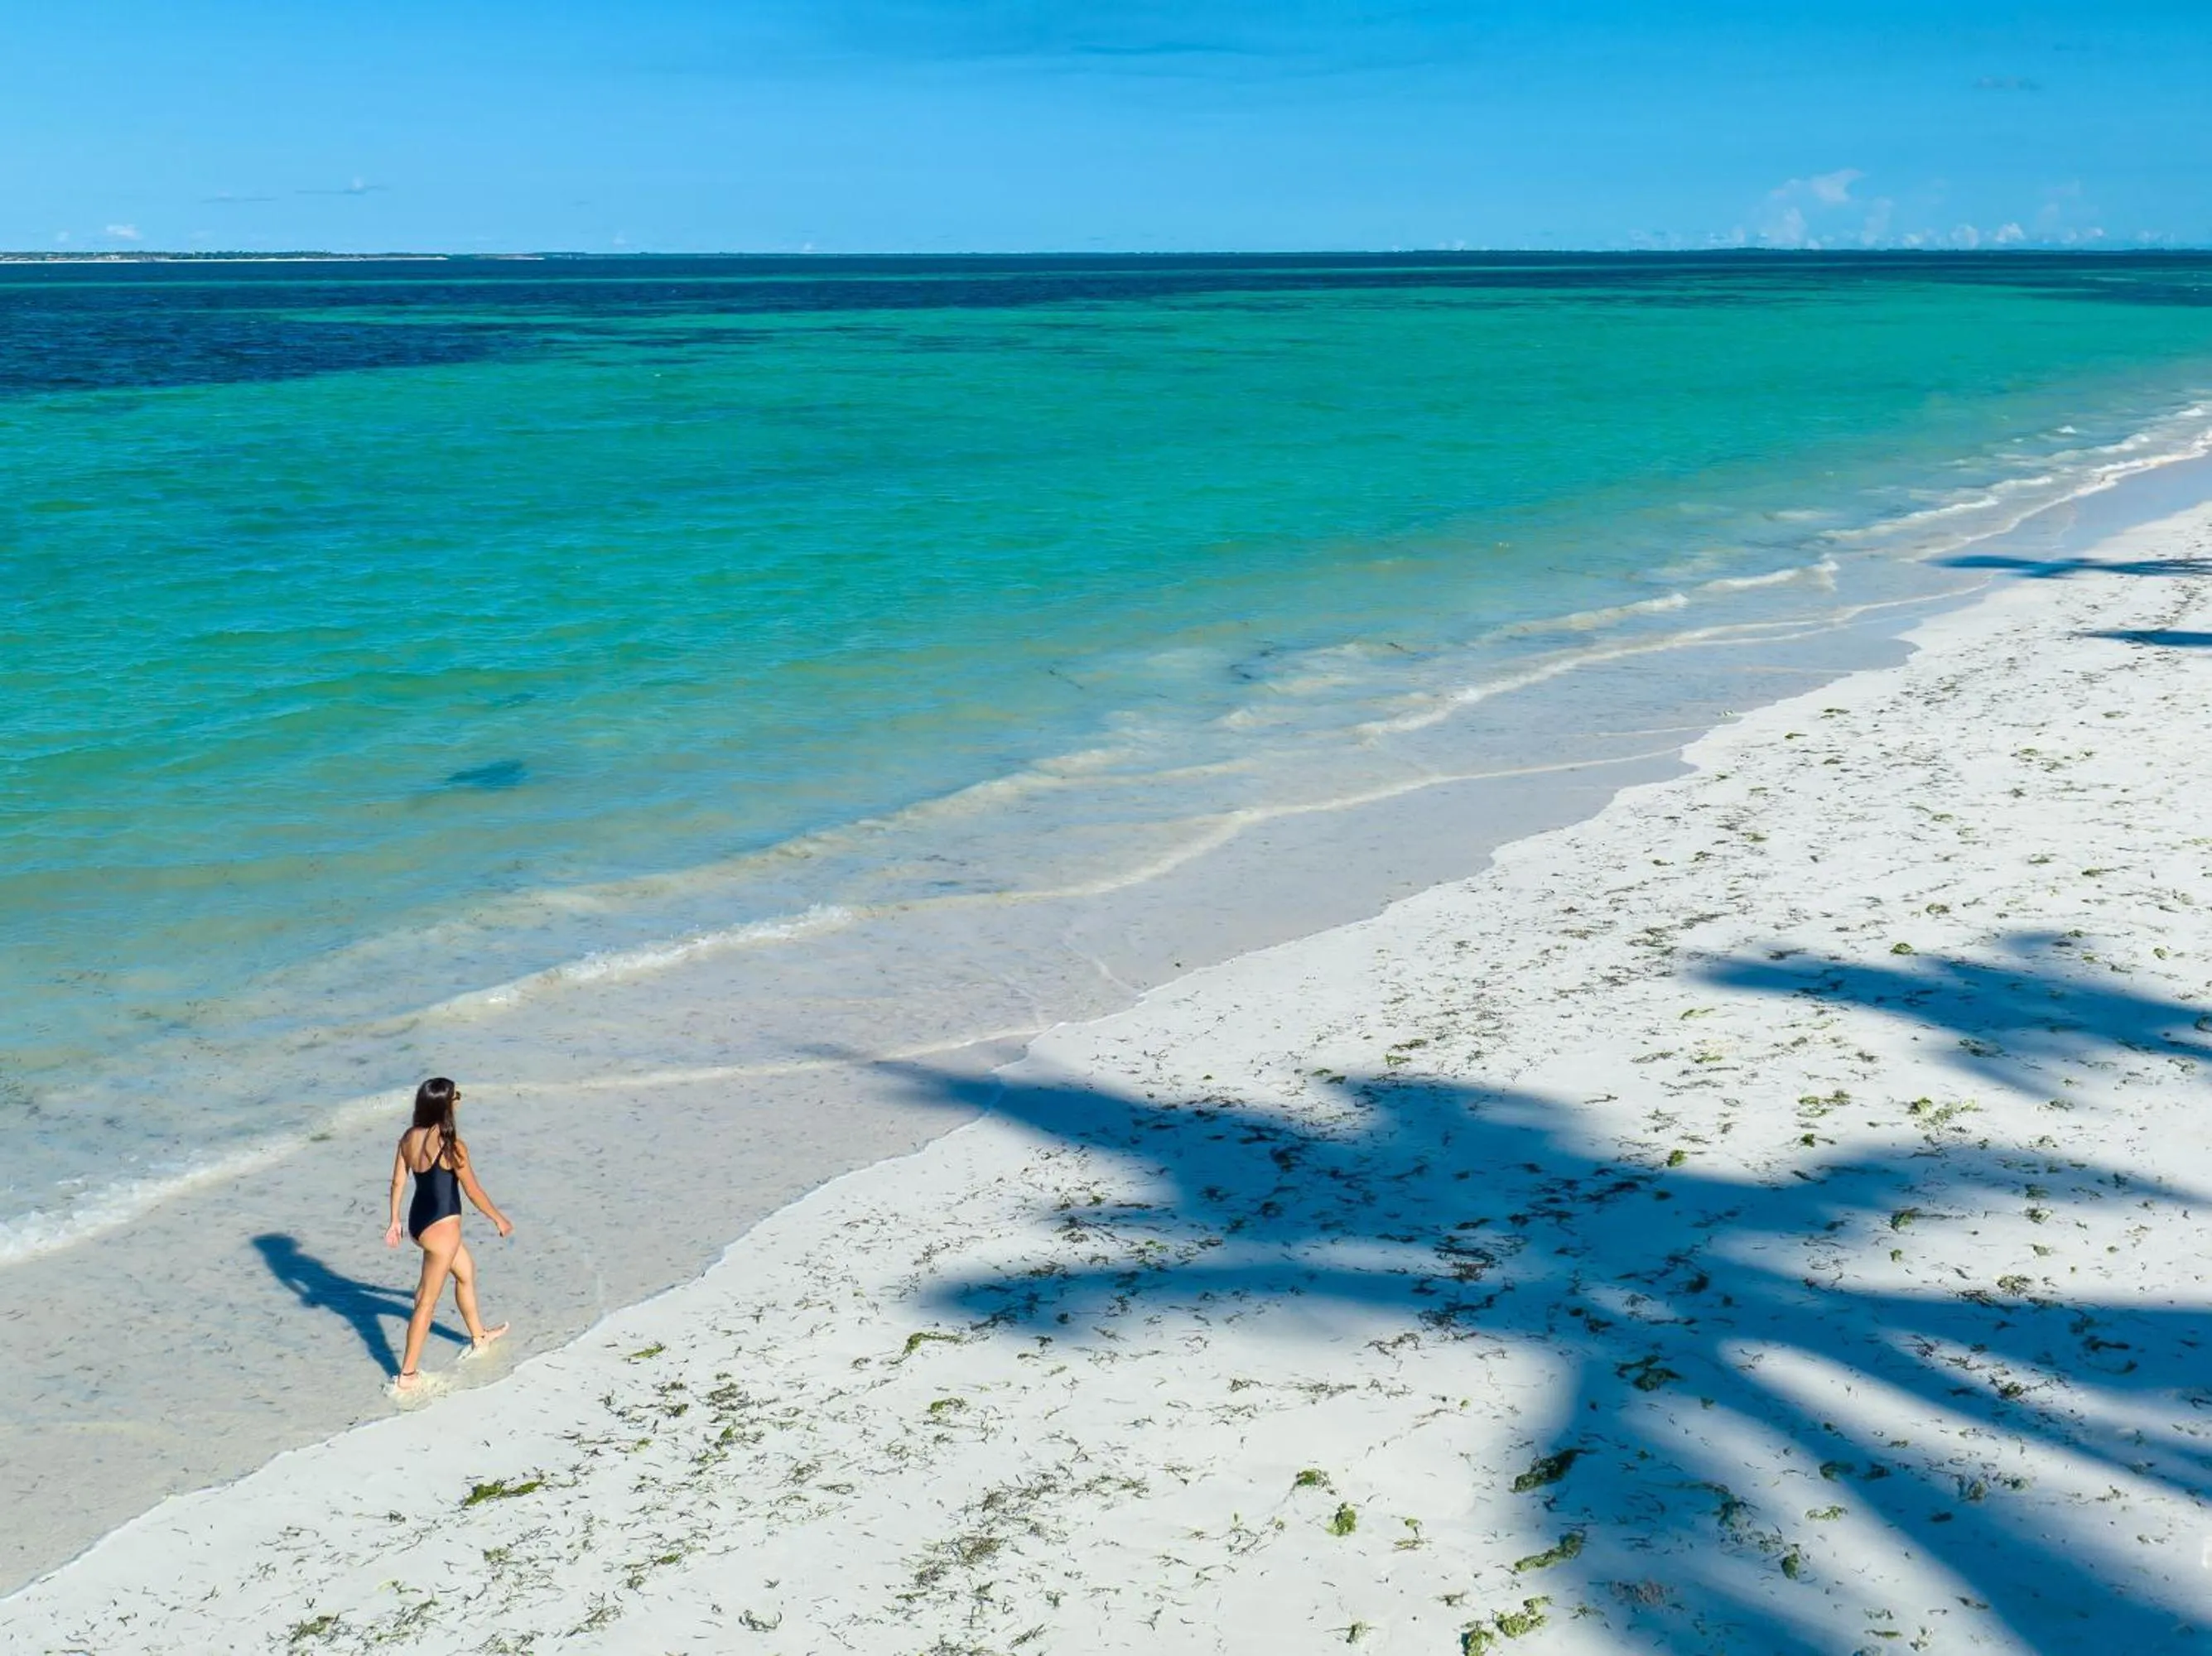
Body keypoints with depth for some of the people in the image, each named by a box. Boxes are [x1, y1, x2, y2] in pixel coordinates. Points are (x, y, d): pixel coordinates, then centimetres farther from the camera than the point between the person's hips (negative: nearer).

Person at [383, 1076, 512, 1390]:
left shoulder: (409, 1138, -2)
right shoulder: (451, 1145, -22)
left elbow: (398, 1181, 5)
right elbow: (473, 1191, -14)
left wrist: (394, 1221, 16)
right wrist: (499, 1219, 0)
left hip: (418, 1221, 8)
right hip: (441, 1226, -8)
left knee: (466, 1269, 29)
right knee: (427, 1302, 2)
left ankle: (479, 1336, 46)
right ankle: (408, 1374, 9)